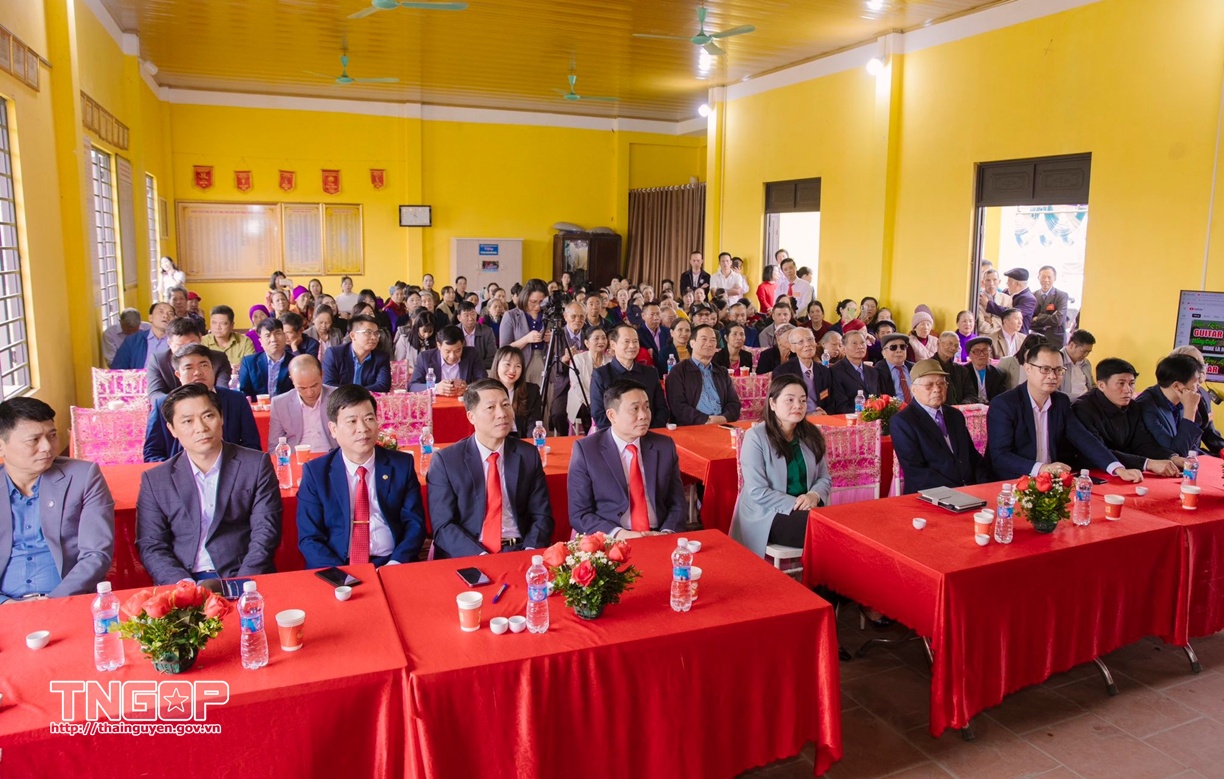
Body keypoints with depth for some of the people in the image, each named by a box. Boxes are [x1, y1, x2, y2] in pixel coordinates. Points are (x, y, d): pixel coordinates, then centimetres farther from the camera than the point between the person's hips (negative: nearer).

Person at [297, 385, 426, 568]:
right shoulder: (315, 472, 3)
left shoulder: (402, 465, 5)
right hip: (337, 574, 0)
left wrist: (396, 563, -13)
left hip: (389, 566, 1)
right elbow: (309, 537, 1)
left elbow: (415, 524, 4)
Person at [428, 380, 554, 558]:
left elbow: (541, 515, 7)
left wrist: (530, 551, -12)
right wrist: (480, 557, -20)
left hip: (519, 551, 2)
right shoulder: (445, 461, -1)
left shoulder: (528, 455, 7)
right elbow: (443, 525, -6)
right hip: (466, 556, -2)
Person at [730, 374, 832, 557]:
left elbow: (825, 478, 11)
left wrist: (814, 495, -12)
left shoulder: (811, 435, 8)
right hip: (768, 516, -5)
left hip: (806, 509, 6)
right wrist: (795, 504, -21)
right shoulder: (756, 436, -10)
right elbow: (757, 492, -15)